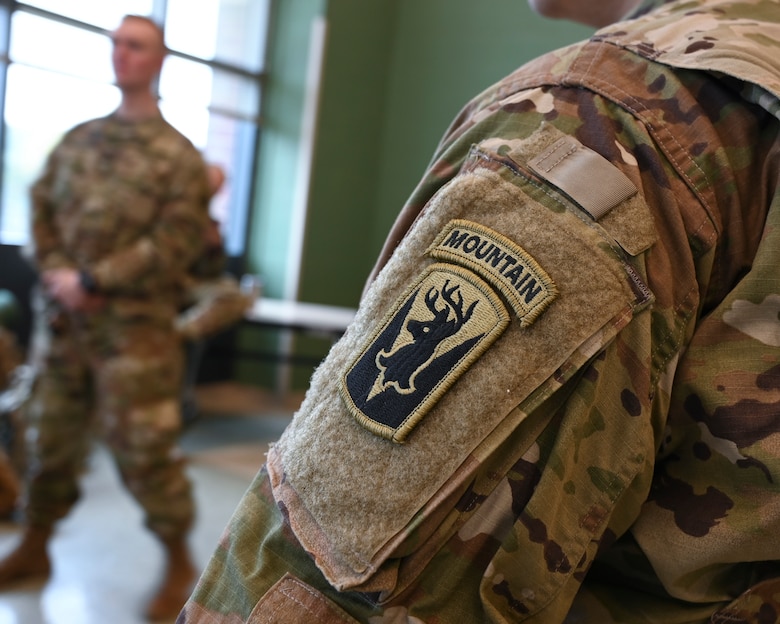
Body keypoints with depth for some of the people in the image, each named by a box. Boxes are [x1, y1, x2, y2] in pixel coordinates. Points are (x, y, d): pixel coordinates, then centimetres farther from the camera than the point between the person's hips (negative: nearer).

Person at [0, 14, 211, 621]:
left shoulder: (177, 154, -3)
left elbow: (176, 243, -12)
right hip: (61, 317, 6)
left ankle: (179, 564, 16)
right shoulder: (77, 140, 13)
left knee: (144, 447, -2)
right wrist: (57, 275, -7)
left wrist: (94, 281, -14)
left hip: (134, 326, -5)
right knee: (51, 437, 15)